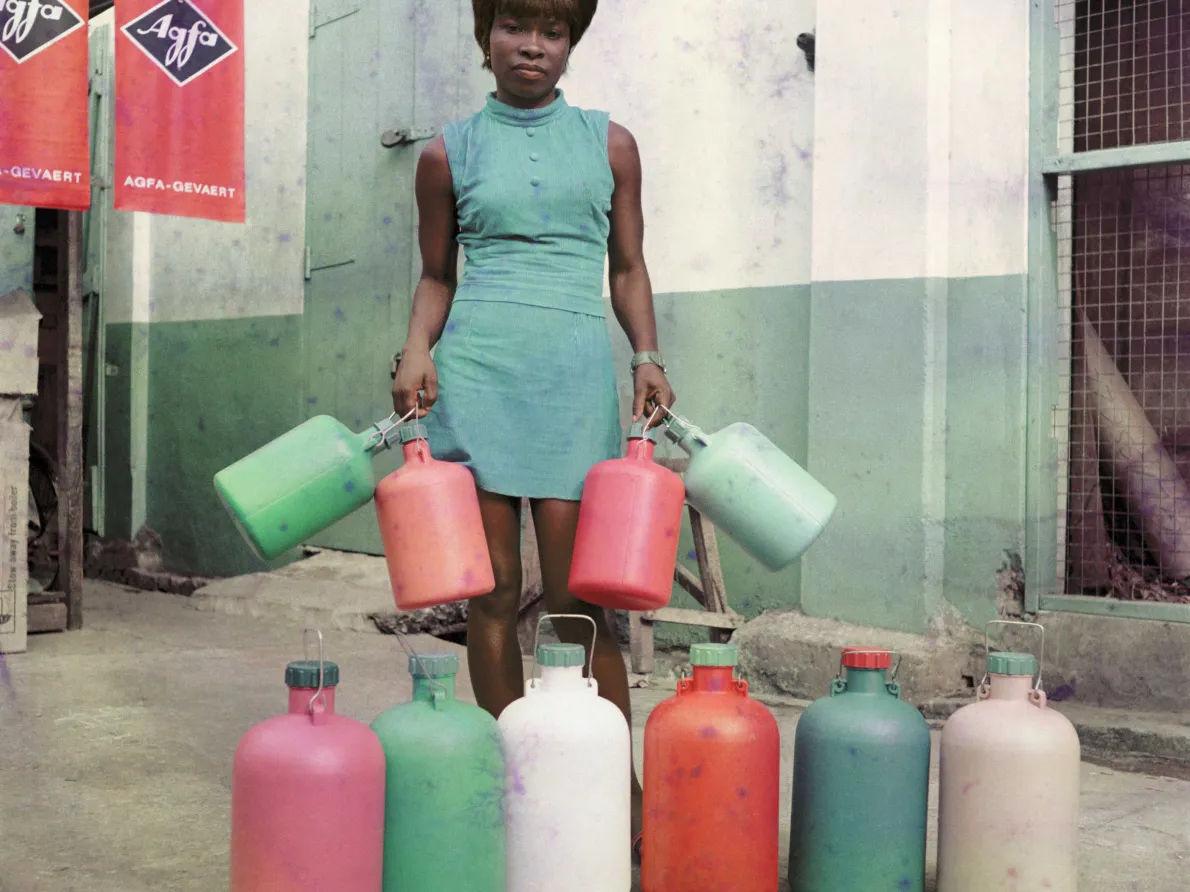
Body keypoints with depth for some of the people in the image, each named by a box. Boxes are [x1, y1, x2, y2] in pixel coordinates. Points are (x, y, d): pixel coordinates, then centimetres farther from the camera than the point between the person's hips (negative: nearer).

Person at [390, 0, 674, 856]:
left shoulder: (609, 143, 13)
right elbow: (437, 276, 17)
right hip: (475, 369, 1)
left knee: (579, 593, -5)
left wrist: (649, 357, 1)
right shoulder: (449, 153, 11)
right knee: (492, 593, 2)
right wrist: (416, 353, 0)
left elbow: (628, 269, 16)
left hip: (575, 371, 0)